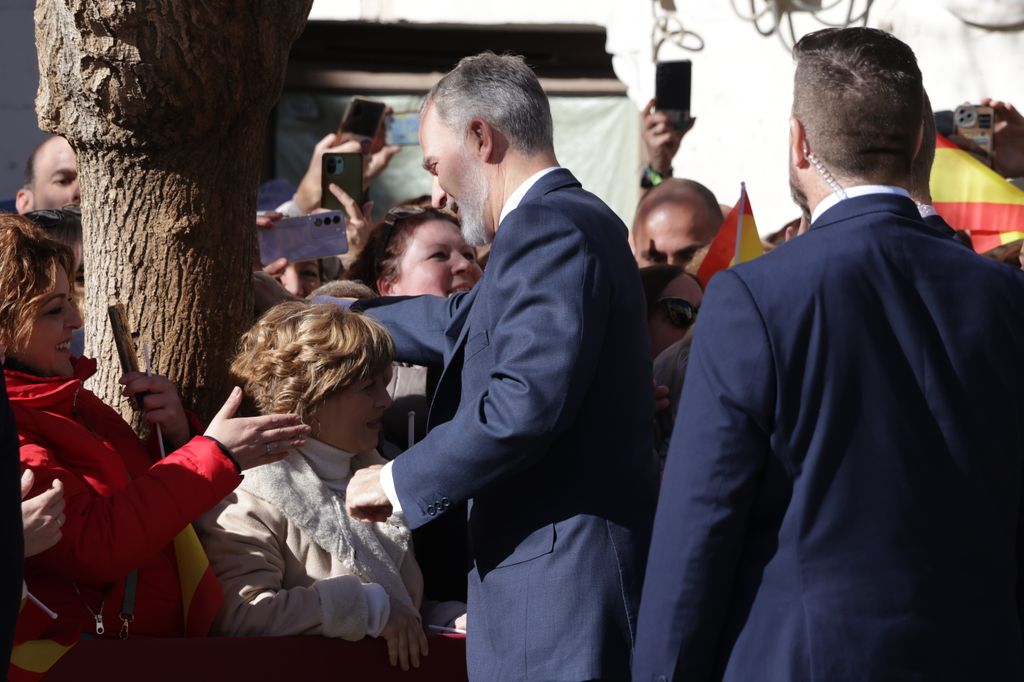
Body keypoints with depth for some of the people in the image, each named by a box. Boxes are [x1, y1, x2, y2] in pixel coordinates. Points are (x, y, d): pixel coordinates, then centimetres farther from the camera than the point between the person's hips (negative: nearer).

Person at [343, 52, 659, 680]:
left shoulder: (549, 228, -14)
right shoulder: (571, 219, 18)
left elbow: (523, 406, -24)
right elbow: (465, 323, 34)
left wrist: (399, 481, -10)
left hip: (566, 577, -10)